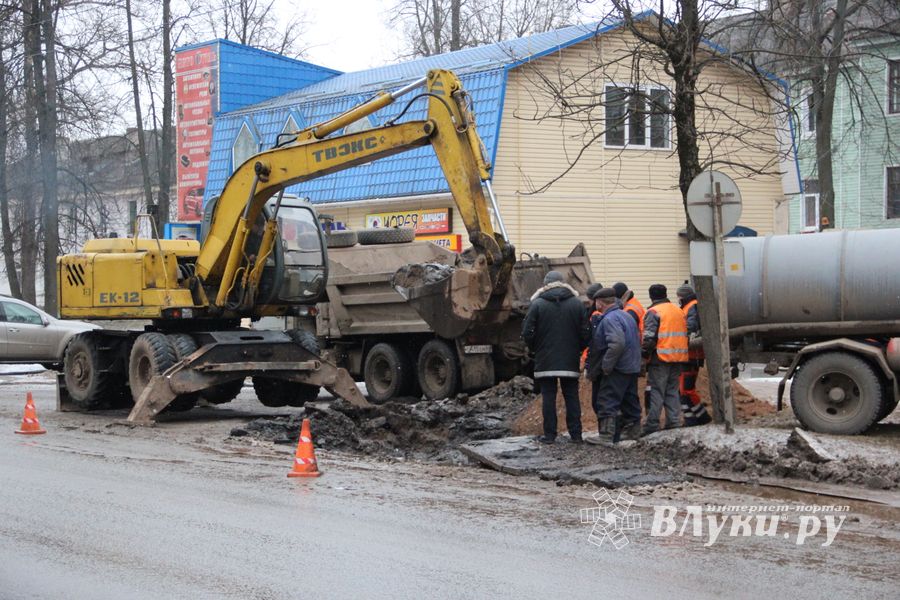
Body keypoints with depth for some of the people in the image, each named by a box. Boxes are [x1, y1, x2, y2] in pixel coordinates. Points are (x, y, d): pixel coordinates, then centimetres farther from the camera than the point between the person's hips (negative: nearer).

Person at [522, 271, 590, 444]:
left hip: (546, 361, -2)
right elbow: (585, 332, 0)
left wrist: (536, 350, 10)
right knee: (572, 397, 9)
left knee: (549, 397, 3)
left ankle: (549, 435, 3)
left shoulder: (537, 304, -5)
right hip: (570, 362, 2)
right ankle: (576, 434, 9)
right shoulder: (576, 303, 2)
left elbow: (527, 332, -6)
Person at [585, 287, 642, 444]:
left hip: (617, 369, -10)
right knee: (630, 401, 17)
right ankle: (632, 431, 26)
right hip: (632, 367, 10)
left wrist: (606, 365, -22)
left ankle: (606, 435, -13)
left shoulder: (610, 319, -17)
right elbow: (637, 341, 22)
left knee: (607, 402, -9)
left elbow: (617, 343, -29)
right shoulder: (626, 316, 16)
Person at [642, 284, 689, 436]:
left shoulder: (653, 312, -8)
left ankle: (652, 425, -5)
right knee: (672, 390, 14)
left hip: (661, 357, -6)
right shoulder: (679, 311, 15)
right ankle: (674, 422, 11)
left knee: (656, 392, -4)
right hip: (678, 358, 6)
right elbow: (686, 333, 17)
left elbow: (649, 338, -17)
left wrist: (645, 351, -4)